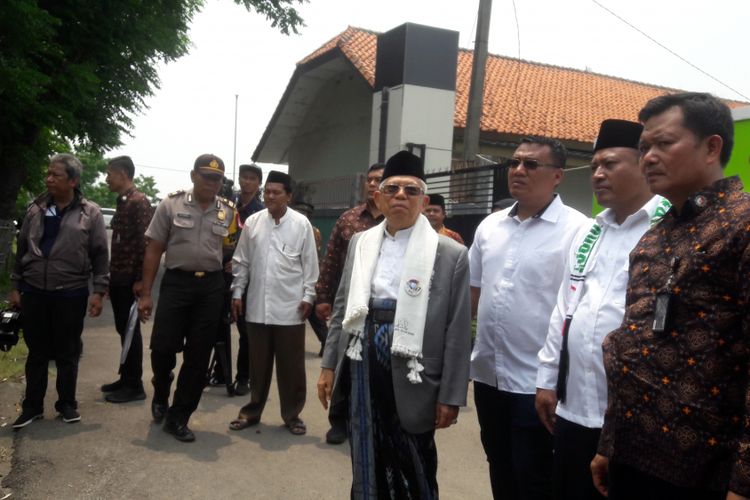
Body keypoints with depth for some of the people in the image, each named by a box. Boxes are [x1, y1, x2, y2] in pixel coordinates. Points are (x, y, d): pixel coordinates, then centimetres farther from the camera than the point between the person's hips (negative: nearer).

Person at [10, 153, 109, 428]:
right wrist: (15, 286, 9)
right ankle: (32, 406, 24)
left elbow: (100, 255, -4)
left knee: (67, 354, 9)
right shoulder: (36, 209, 6)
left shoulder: (90, 213, -4)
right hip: (34, 292, 3)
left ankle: (67, 403, 24)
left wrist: (98, 291, -8)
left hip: (71, 294, -3)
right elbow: (22, 249, 11)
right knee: (36, 353, 11)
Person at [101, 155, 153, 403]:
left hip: (130, 279, -9)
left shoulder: (139, 201, -12)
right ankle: (126, 377, 25)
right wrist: (112, 275, 18)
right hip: (118, 278, 9)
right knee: (122, 329, 14)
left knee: (130, 330, -3)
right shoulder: (122, 202, 16)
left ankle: (135, 385, 5)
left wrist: (139, 278, -21)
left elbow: (145, 241, -19)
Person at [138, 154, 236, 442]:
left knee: (198, 356, 5)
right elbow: (153, 250, 1)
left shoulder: (228, 212, 6)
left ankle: (178, 418, 19)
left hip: (211, 286, 2)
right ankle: (161, 394, 30)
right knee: (162, 346, -4)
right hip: (176, 281, -2)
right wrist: (145, 293, -3)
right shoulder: (171, 204, 0)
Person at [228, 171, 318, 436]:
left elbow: (310, 263, -1)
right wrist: (237, 292, 6)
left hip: (290, 307, -2)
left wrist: (309, 296, -4)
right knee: (258, 364, 14)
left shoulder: (301, 224, -3)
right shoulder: (252, 222, 4)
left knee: (291, 365, 7)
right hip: (258, 306, 2)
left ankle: (292, 414, 21)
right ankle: (252, 411, 29)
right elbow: (241, 261, 9)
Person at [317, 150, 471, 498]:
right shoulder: (360, 243, 8)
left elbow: (458, 332, -7)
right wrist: (329, 365, 11)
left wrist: (450, 396, -7)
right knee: (367, 468, 16)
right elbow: (343, 308, 13)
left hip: (412, 379, -4)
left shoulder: (451, 254, -6)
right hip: (363, 369, 4)